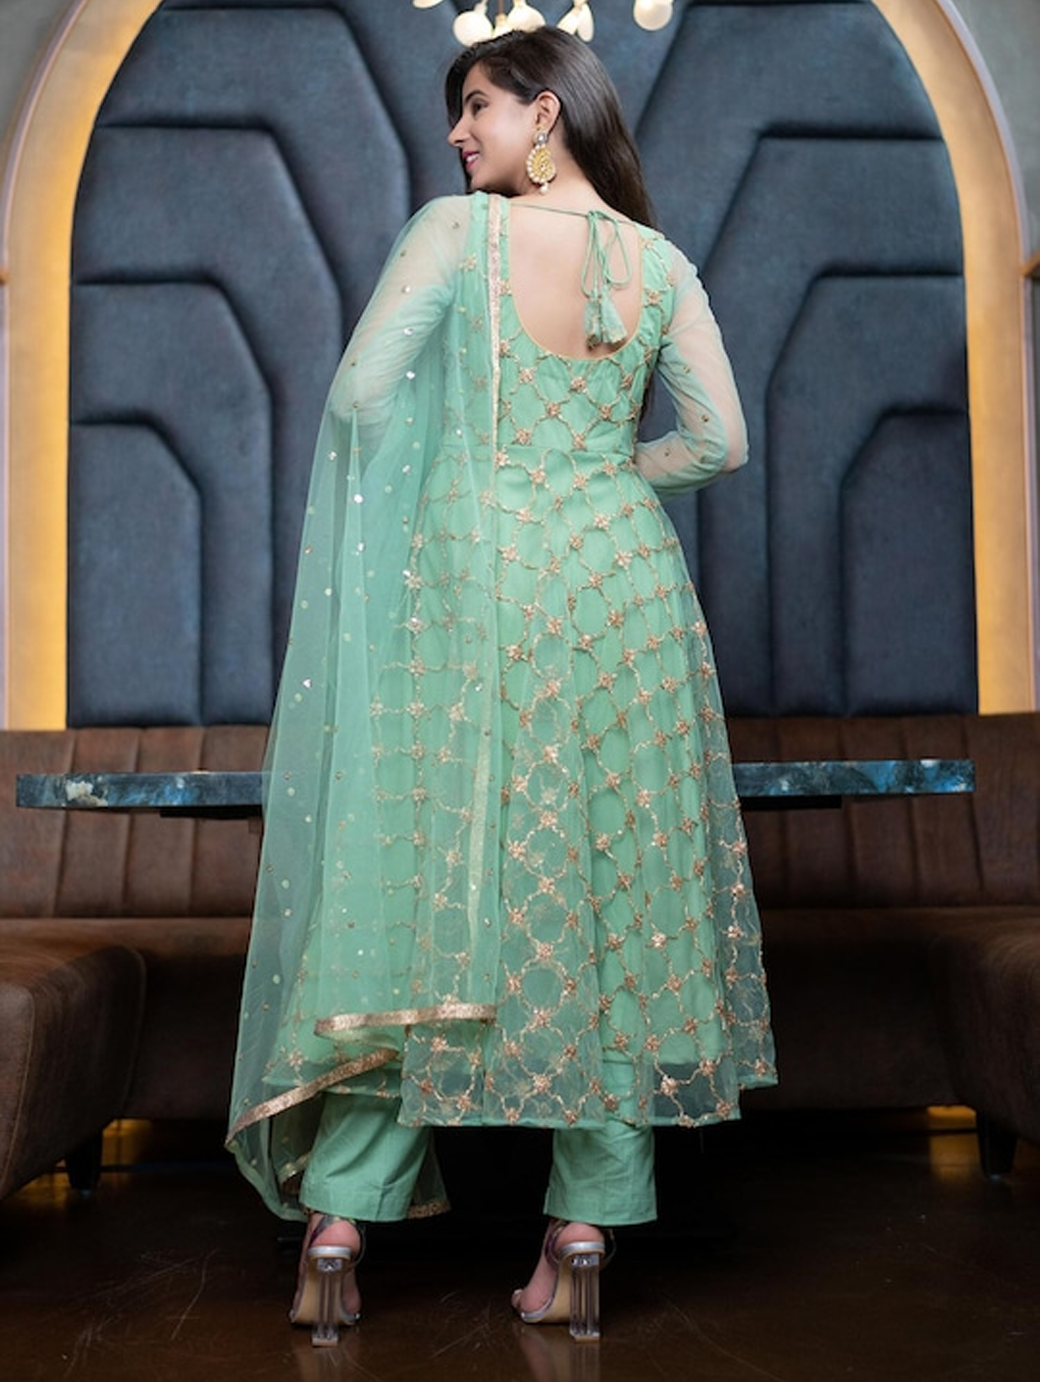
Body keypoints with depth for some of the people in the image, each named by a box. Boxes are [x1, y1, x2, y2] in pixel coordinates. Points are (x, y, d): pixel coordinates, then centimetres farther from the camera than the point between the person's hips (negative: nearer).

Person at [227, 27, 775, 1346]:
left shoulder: (455, 230, -4)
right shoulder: (660, 264, 6)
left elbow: (360, 389, -10)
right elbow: (720, 441, 5)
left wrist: (415, 477, 9)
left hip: (480, 580, -2)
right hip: (626, 584, 3)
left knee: (422, 870, 4)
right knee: (618, 892, 6)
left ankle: (337, 1220, 6)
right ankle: (584, 1237, 10)